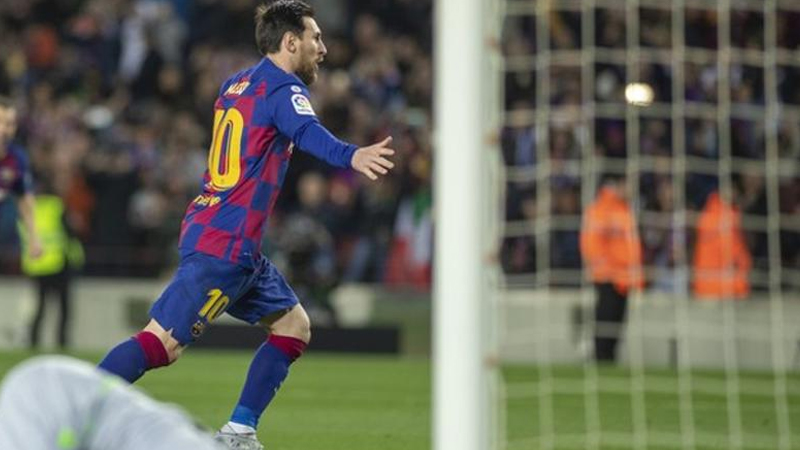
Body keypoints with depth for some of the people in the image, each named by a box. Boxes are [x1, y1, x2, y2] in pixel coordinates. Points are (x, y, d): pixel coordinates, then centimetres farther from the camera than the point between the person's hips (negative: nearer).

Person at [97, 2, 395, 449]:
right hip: (225, 246, -10)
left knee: (294, 327, 15)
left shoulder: (238, 83, 16)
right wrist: (351, 156, -49)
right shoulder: (282, 88, -11)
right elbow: (307, 132, -32)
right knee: (161, 344, -14)